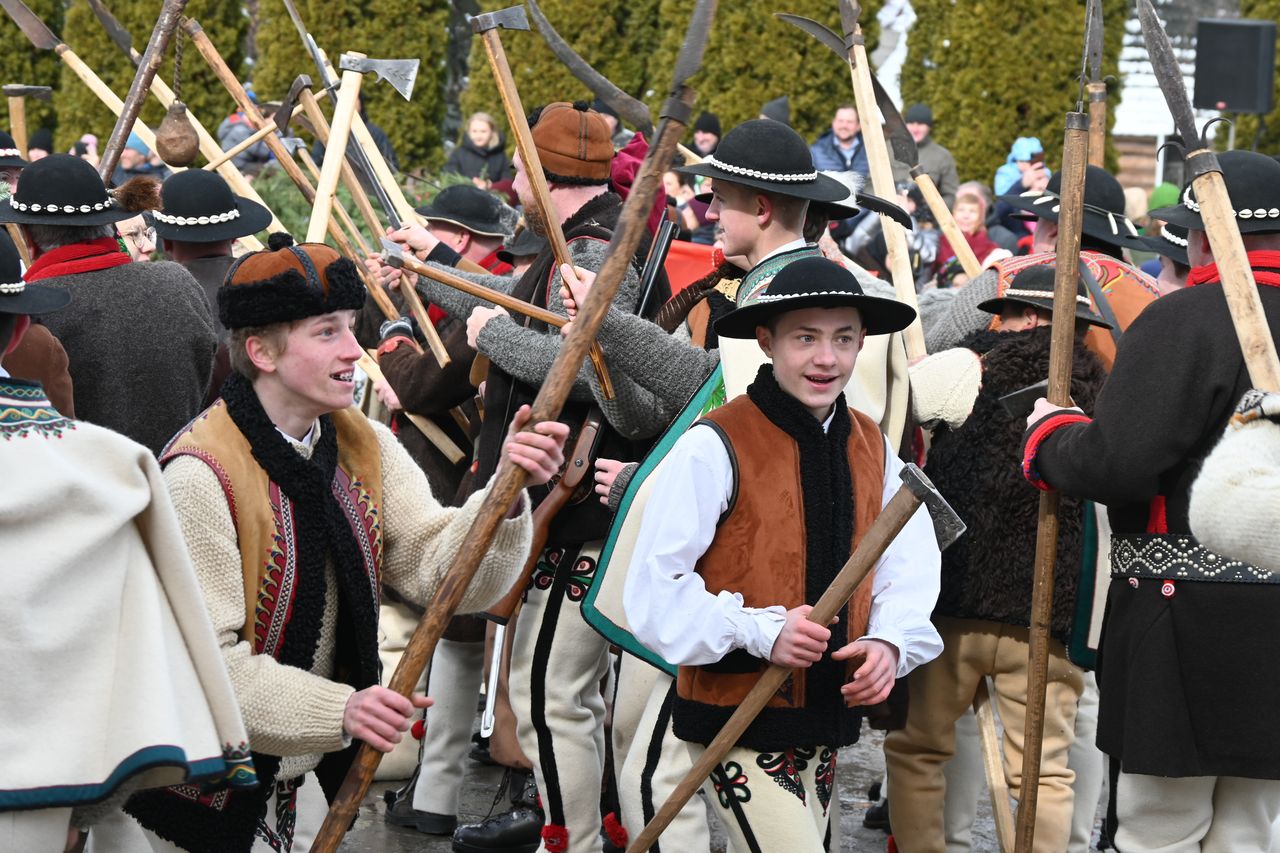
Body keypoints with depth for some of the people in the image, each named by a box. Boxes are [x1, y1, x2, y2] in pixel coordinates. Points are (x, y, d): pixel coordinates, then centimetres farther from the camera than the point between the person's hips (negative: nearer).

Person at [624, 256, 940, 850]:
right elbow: (653, 592, -17)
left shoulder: (872, 449, 7)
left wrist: (889, 643, -12)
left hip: (828, 714, 7)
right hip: (737, 721, -7)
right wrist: (760, 631, -26)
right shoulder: (715, 448, -15)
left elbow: (908, 571, 9)